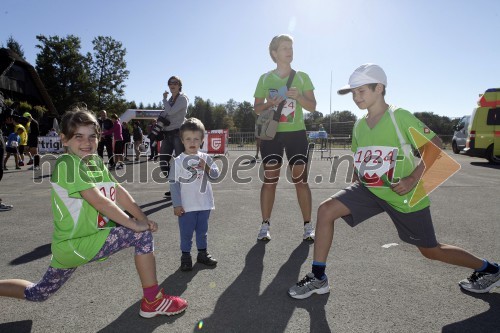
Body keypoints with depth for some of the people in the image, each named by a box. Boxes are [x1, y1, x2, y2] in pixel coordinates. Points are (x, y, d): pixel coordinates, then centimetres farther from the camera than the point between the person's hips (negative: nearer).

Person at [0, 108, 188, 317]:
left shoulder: (96, 161, 5)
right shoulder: (67, 163, -19)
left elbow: (119, 192, -1)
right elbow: (98, 201, -25)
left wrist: (144, 219, -9)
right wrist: (134, 224, -21)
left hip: (69, 245, 9)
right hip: (76, 244, -9)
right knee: (142, 235, -13)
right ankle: (153, 301, -2)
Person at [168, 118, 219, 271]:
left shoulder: (205, 158, 1)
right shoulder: (178, 161, -8)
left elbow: (216, 174, -4)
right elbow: (174, 183, -8)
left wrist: (207, 168, -25)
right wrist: (176, 204, -10)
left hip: (204, 204, 3)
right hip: (186, 206, -3)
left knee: (202, 231, 18)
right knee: (186, 233, 8)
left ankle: (203, 253, 34)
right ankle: (185, 256, 25)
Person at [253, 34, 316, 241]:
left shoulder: (302, 77, 6)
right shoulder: (265, 79, 7)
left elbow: (312, 106, 3)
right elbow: (257, 108, 7)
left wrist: (298, 96, -15)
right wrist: (270, 103, -14)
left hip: (296, 133, 0)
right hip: (271, 134, 0)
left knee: (301, 179, -2)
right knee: (269, 180, -1)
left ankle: (308, 226, 9)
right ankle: (265, 226, 10)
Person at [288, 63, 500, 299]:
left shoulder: (400, 117, -14)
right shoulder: (359, 125, 4)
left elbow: (434, 144, -11)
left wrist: (413, 178, -20)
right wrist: (353, 195, 12)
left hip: (403, 195, -5)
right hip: (369, 189, 5)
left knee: (430, 250, 10)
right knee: (326, 209, -14)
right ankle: (318, 278, -3)